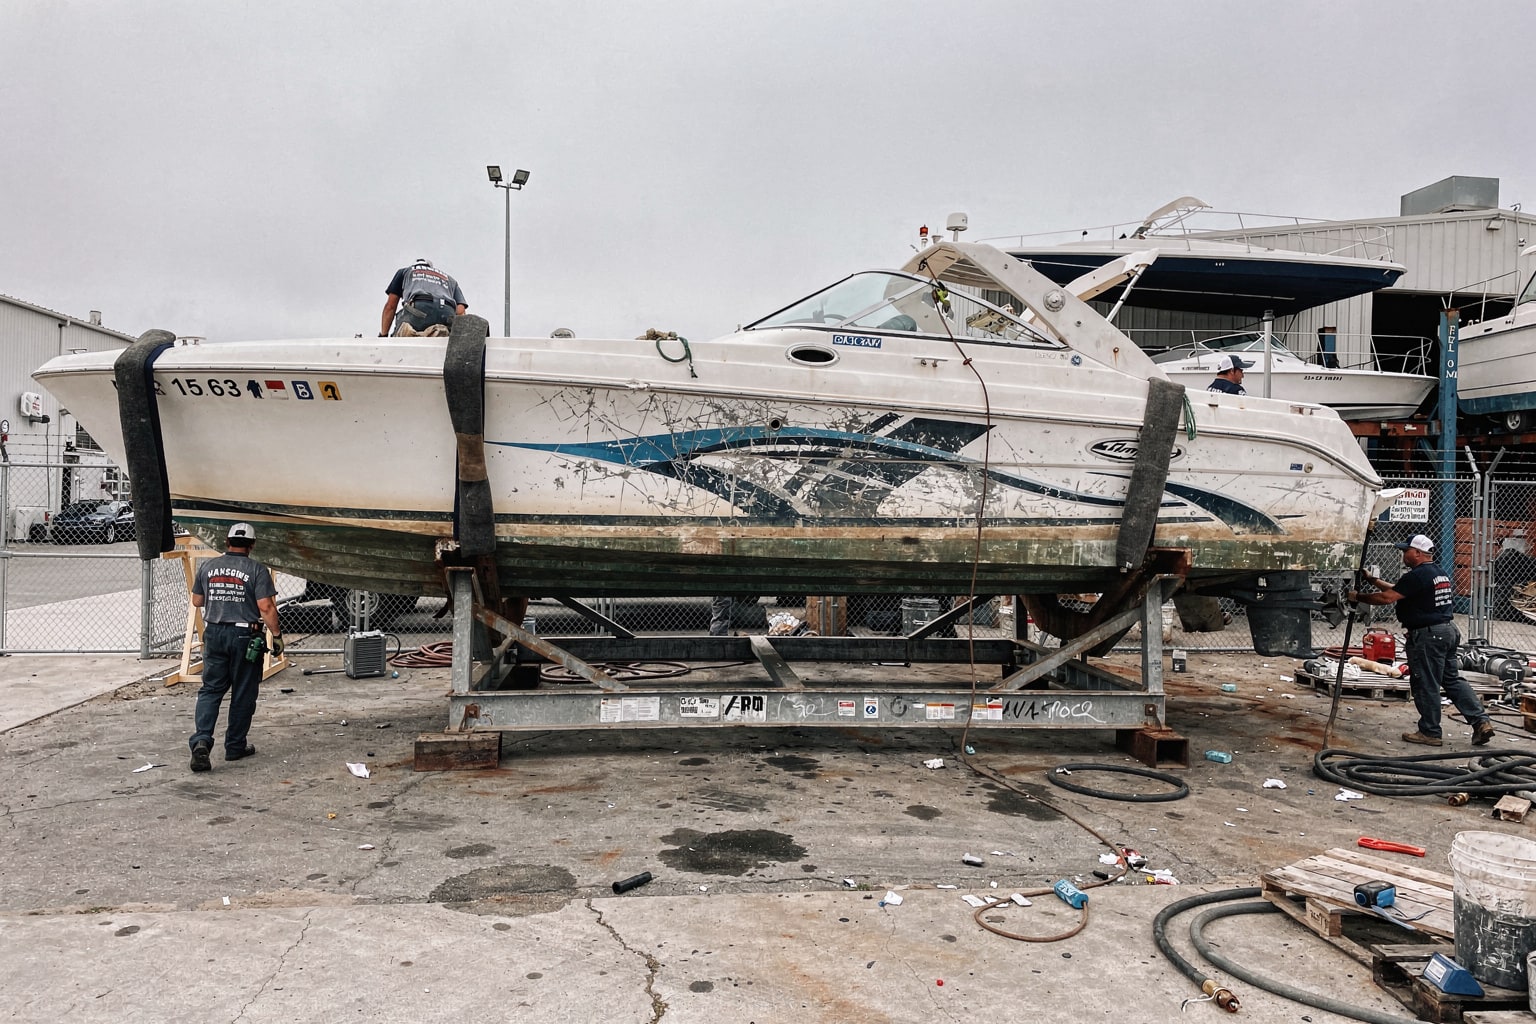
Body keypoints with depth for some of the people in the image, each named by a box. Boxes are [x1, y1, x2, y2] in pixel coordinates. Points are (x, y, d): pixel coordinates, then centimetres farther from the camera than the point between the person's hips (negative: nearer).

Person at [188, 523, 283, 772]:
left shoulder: (207, 566, 5)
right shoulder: (256, 569, -9)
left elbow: (196, 601, 15)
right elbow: (266, 607, -14)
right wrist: (277, 634, -7)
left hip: (214, 634, 4)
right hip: (244, 635, -4)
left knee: (211, 689, 9)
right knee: (243, 693, 8)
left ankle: (201, 740, -10)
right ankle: (235, 746, 16)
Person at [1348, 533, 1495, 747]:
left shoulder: (1417, 576, -17)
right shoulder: (1439, 573, 16)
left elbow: (1387, 597, -20)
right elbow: (1396, 589, 20)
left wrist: (1358, 597, -9)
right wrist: (1371, 580, 21)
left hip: (1427, 635, -10)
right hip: (1447, 631, 10)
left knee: (1426, 685, 0)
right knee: (1452, 679, 16)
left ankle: (1429, 732, 8)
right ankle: (1481, 720, 10)